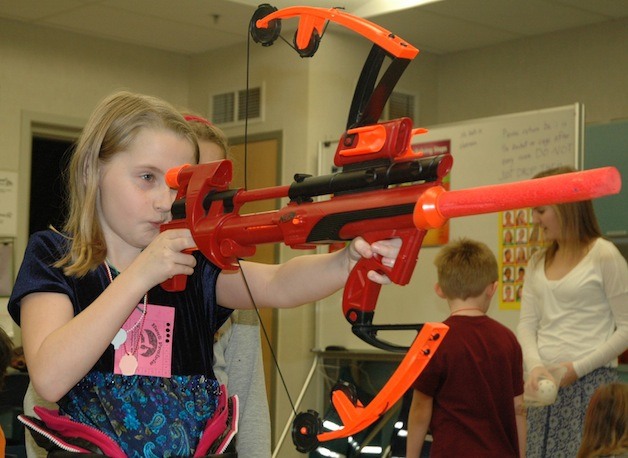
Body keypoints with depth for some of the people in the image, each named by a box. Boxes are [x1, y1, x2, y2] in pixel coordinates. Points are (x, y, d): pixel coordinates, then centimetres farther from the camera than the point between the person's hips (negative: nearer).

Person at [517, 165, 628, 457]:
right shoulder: (538, 262, 13)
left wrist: (578, 368, -13)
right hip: (545, 382, 6)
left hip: (590, 382, -6)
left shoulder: (604, 256, -5)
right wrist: (535, 366, -12)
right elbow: (527, 324, 7)